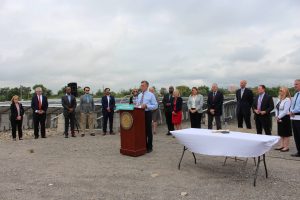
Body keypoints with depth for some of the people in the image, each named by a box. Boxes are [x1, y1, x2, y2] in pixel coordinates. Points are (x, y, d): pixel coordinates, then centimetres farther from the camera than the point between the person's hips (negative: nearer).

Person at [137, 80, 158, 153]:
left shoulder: (151, 95, -5)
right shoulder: (139, 95, 13)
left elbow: (155, 106, -9)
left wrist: (146, 106, -21)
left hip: (147, 113, -5)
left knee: (148, 131, 2)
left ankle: (149, 147, 14)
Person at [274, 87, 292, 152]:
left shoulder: (287, 100, -15)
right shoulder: (279, 99, 10)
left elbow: (285, 111, -19)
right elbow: (277, 108, 11)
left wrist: (279, 117, -15)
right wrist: (276, 116, 0)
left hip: (285, 118, -8)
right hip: (279, 118, 8)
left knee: (286, 133, 1)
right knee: (281, 133, 13)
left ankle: (286, 147, 9)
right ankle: (281, 145, 22)